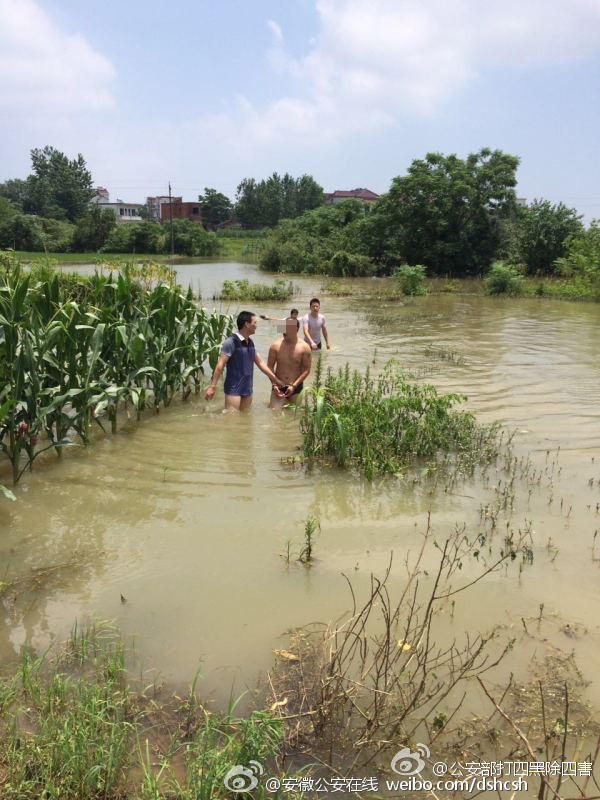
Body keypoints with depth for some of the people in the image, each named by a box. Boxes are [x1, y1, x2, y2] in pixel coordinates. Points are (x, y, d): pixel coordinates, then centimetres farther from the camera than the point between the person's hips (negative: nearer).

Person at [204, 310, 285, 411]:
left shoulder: (250, 343, 11)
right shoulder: (231, 342, -13)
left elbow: (260, 362, 19)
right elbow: (220, 365, -14)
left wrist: (276, 379, 18)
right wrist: (212, 387, -17)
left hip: (247, 389, 8)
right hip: (233, 389, -8)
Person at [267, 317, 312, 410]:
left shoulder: (304, 347, -6)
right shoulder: (276, 345, -4)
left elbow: (307, 369, -5)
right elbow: (270, 366, 1)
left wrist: (294, 386, -13)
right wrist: (274, 385, -10)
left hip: (296, 388, 0)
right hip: (278, 387, 0)